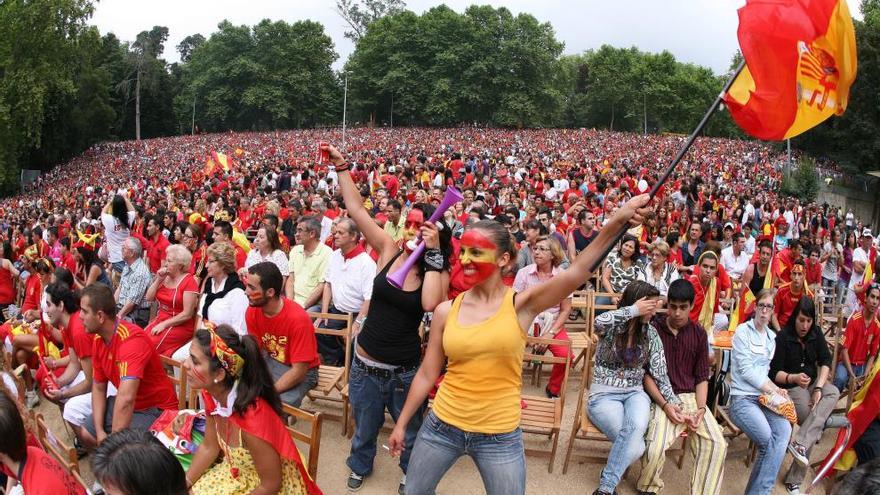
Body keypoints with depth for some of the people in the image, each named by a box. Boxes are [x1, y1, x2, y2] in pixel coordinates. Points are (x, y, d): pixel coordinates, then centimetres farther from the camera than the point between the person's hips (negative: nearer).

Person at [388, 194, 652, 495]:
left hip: (500, 436, -2)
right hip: (441, 426, 3)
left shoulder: (522, 304, -11)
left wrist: (617, 221, -37)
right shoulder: (446, 311, -3)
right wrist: (401, 423, 11)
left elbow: (577, 272, -26)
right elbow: (427, 374, 5)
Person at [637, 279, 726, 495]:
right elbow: (646, 373, -1)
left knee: (717, 443, -21)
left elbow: (702, 377, 10)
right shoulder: (653, 329, -1)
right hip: (660, 397, -3)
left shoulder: (699, 333, 9)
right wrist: (666, 406, -13)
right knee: (655, 447, -26)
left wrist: (700, 409, -6)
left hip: (690, 396, 3)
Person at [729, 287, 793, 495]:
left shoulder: (772, 336, 18)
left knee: (784, 429, -25)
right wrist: (773, 390, -5)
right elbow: (746, 370, -8)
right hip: (742, 398, -5)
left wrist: (775, 388, 4)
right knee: (768, 438, -28)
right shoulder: (743, 331, -2)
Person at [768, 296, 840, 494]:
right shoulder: (783, 337, -12)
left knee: (834, 392, -28)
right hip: (790, 387, -5)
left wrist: (819, 387, -18)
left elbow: (826, 360, -3)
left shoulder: (816, 333, 4)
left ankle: (800, 443, -35)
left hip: (812, 382, 5)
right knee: (816, 424, -23)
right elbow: (774, 372, -12)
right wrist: (793, 378, -34)